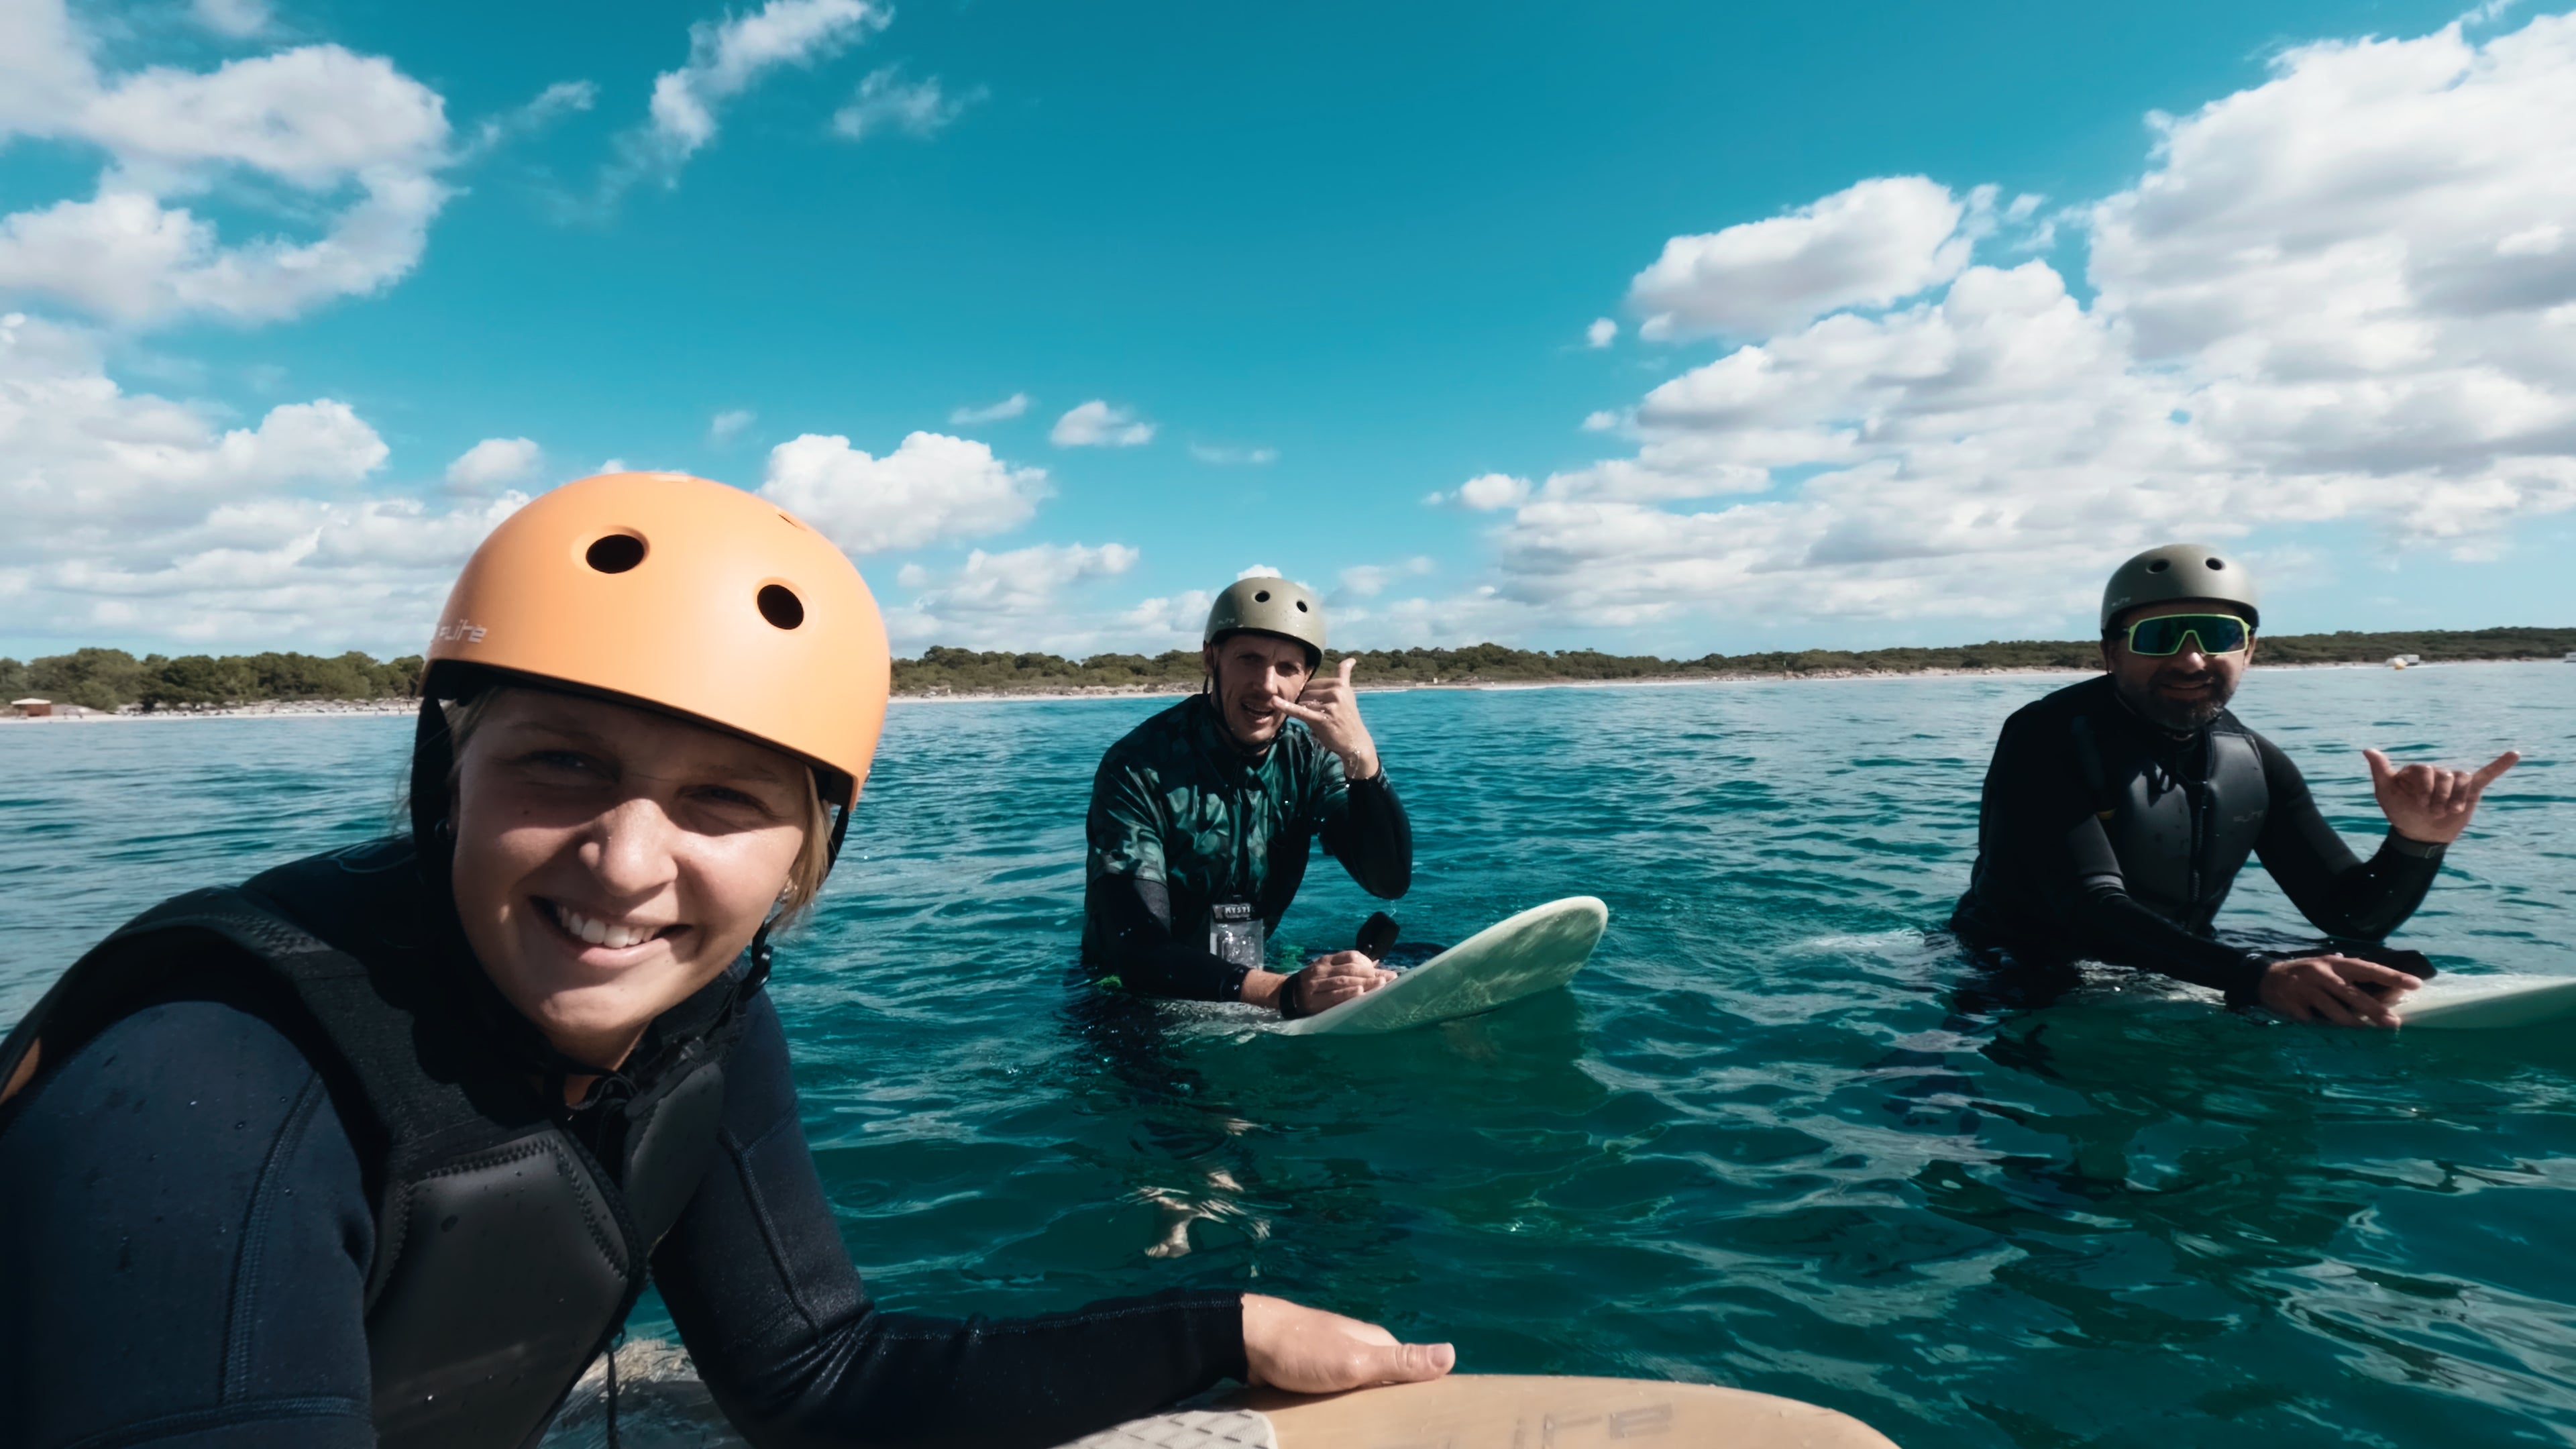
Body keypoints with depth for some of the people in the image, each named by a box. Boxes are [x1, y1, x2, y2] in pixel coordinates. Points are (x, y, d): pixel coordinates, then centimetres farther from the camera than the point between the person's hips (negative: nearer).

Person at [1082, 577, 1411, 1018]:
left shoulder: (1309, 759, -5)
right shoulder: (1138, 769, -20)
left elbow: (1390, 881, -14)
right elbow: (1139, 953, -27)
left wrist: (1361, 756, -30)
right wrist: (1284, 992, -42)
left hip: (1256, 975, 5)